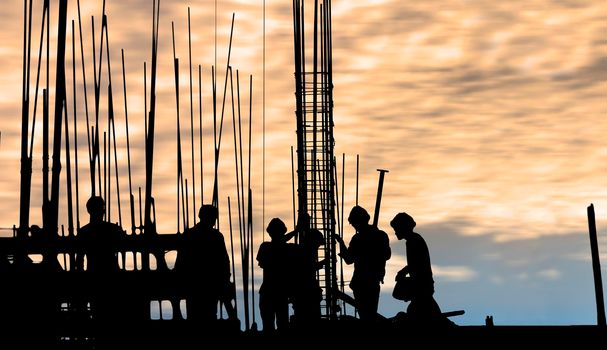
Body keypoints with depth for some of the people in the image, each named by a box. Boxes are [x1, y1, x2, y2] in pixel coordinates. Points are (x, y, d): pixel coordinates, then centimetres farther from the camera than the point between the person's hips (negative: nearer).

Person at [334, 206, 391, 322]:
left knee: (365, 314, 0)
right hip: (375, 280, 6)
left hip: (361, 281, -6)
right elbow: (387, 255, 14)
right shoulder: (381, 235, 3)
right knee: (372, 312, 18)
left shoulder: (358, 238, -16)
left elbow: (349, 260, -13)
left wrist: (341, 242, -5)